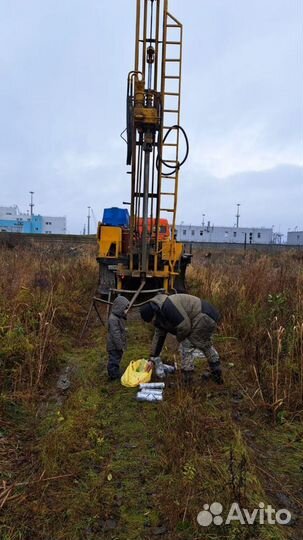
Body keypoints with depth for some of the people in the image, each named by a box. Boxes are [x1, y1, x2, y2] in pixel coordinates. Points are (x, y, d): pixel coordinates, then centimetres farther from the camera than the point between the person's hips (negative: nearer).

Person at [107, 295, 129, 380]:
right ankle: (113, 376, 16)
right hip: (114, 346, -10)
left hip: (118, 345, 10)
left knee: (117, 359, 22)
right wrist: (120, 346, -22)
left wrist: (122, 345, 22)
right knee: (114, 360, 4)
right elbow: (115, 334, -27)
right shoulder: (113, 319, -27)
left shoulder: (120, 317, 6)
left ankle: (116, 374, 36)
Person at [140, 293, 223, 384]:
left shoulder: (168, 307, -25)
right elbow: (158, 336, 14)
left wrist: (180, 338, -3)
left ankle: (187, 378, 5)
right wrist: (152, 359, 15)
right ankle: (217, 373, 42)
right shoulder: (160, 314, 8)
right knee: (206, 345, 27)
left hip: (205, 318, -11)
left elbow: (184, 326, -26)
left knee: (187, 345, -4)